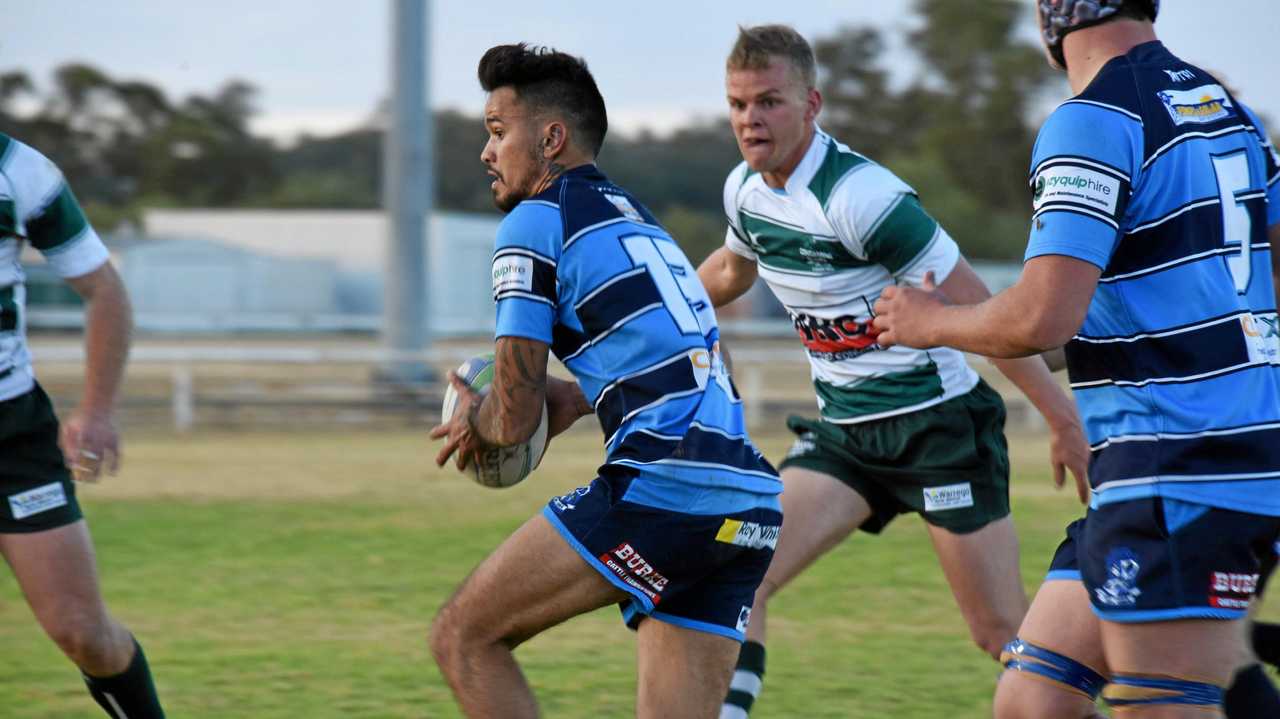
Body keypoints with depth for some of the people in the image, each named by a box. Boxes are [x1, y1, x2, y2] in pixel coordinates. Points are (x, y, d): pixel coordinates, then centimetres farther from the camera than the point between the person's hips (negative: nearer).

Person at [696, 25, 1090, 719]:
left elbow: (975, 308, -19)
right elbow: (732, 270, 27)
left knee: (1002, 630, -5)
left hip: (937, 422, -7)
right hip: (842, 430, 7)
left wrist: (1060, 414, -18)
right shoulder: (746, 190, 2)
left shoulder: (858, 195, -22)